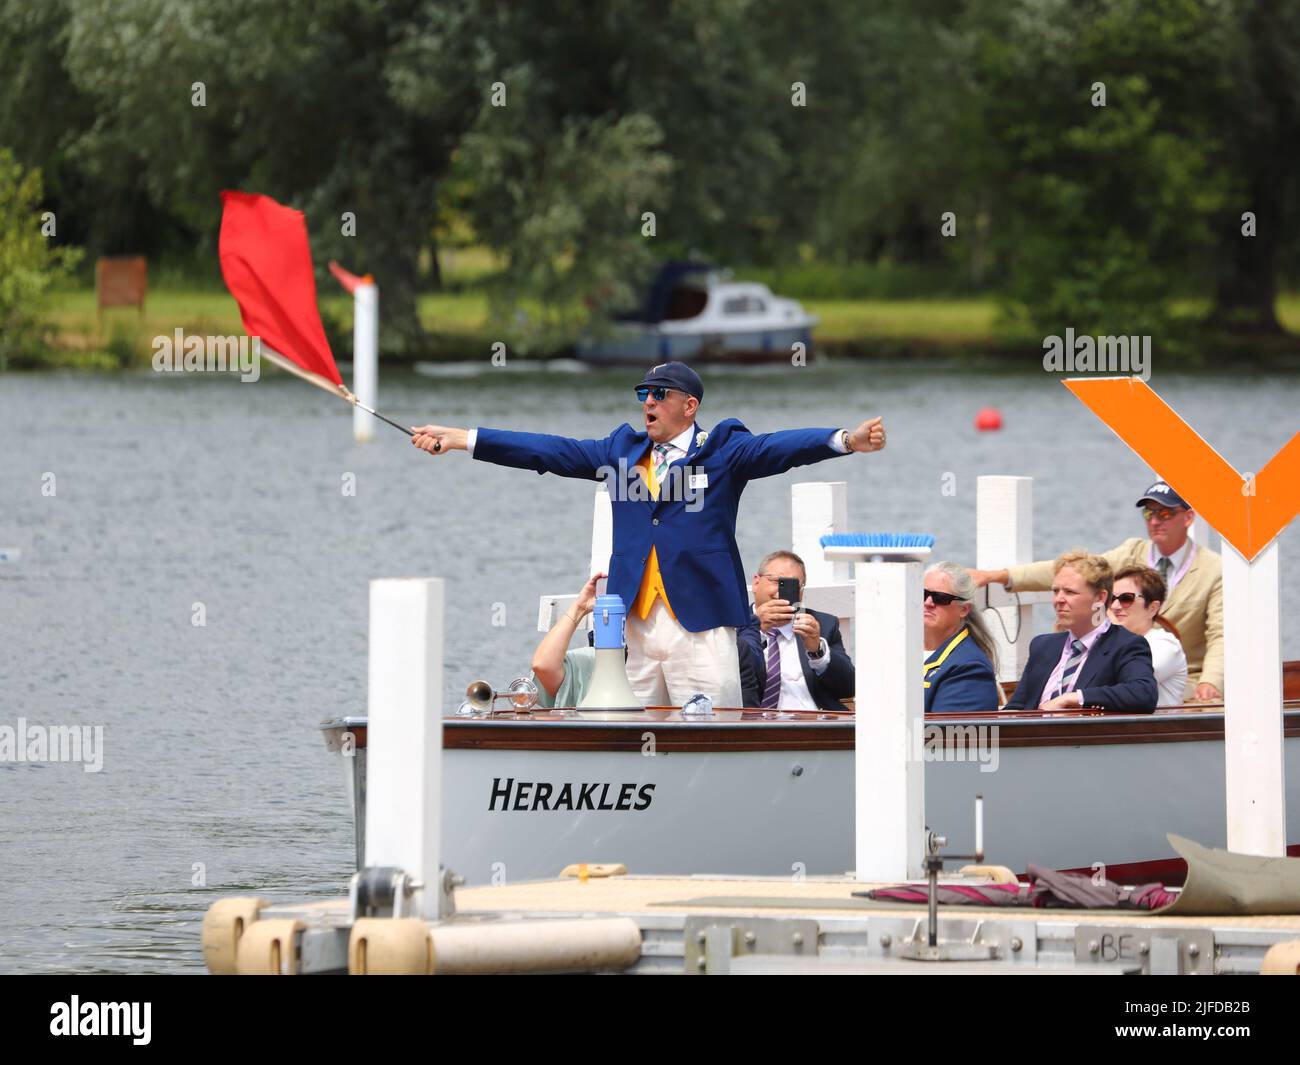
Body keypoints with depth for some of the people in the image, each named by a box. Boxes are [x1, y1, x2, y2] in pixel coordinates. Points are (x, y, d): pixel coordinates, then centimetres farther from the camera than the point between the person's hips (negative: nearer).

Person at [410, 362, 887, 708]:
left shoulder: (723, 448, 4)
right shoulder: (624, 448, 18)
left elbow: (780, 447, -11)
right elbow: (550, 451, 16)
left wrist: (848, 441, -30)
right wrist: (458, 439, 11)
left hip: (700, 627, -5)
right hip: (634, 625, 5)